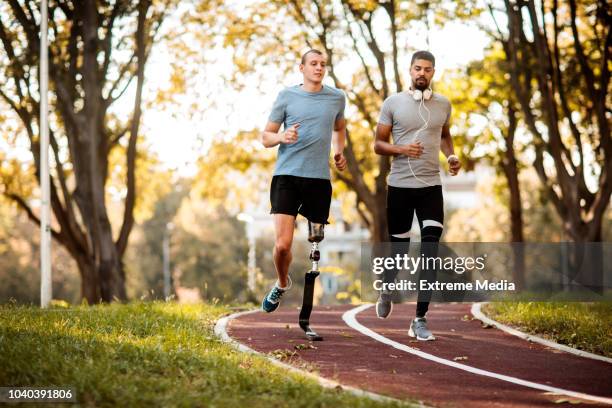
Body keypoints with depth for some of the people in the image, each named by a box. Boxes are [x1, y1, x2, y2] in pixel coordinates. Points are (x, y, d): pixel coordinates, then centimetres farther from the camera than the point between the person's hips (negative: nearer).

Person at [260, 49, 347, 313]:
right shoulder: (287, 96, 4)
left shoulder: (336, 97, 11)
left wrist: (339, 151, 16)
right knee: (283, 244, -11)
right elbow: (266, 137, 7)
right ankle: (282, 284, 17)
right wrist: (282, 137, -14)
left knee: (316, 246, 0)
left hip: (319, 179, 2)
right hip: (287, 175, -2)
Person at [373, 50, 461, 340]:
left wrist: (451, 156, 7)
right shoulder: (393, 103, -1)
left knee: (430, 251, -10)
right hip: (400, 186, -2)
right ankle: (387, 290, 42)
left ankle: (420, 321, -7)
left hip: (431, 186, 2)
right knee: (398, 246, 8)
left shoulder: (443, 105, 8)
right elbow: (378, 144, 2)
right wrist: (401, 149, -18)